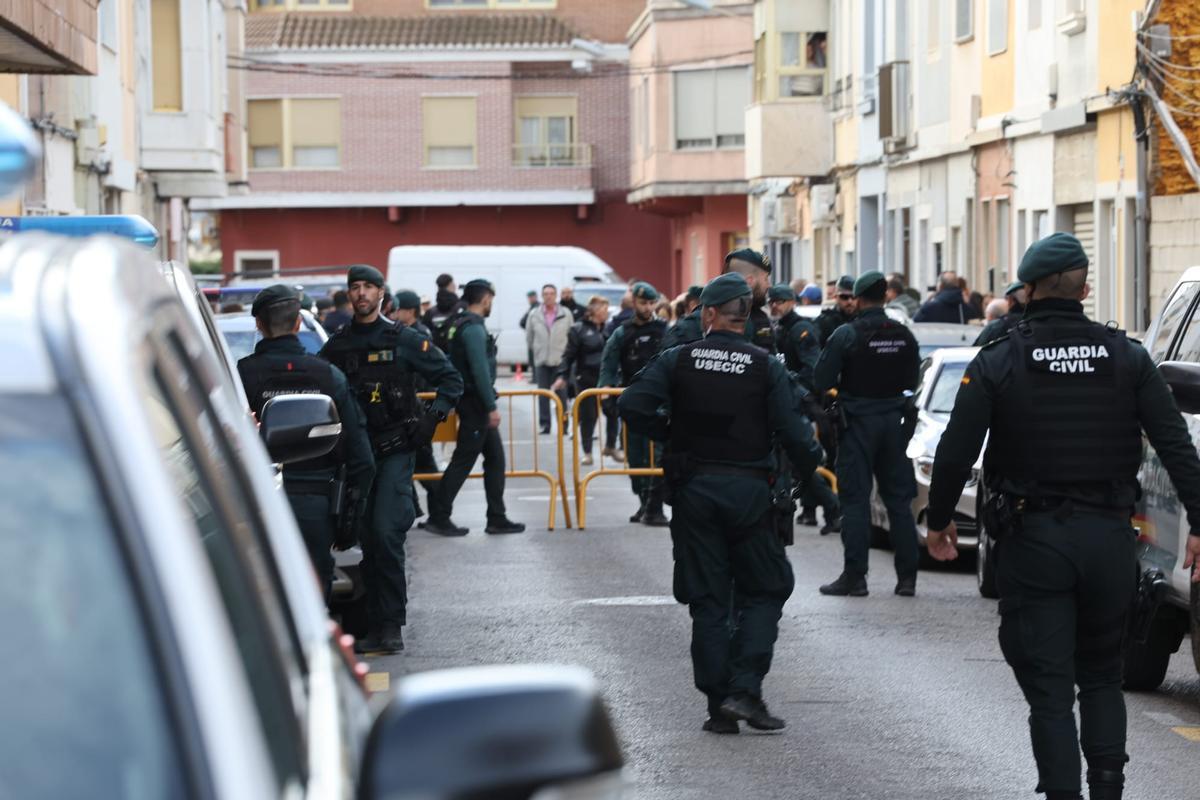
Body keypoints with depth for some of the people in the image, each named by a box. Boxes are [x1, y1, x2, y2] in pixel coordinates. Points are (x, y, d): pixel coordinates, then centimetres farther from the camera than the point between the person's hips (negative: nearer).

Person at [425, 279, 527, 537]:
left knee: (495, 457, 11)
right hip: (475, 403, -10)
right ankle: (438, 517, -2)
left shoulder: (462, 325, 14)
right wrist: (491, 407, -20)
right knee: (463, 460, -5)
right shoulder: (474, 329, -16)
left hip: (475, 405, 10)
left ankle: (497, 518, 13)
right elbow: (480, 371, -22)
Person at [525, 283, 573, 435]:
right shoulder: (534, 315, 1)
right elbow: (529, 338, 11)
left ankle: (562, 425, 5)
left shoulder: (566, 314, -1)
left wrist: (565, 352, 5)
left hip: (560, 360, -1)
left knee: (561, 394, -1)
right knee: (543, 395, 1)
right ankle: (544, 424, 7)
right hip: (541, 361, 1)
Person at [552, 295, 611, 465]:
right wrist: (562, 376, -14)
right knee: (587, 416, 2)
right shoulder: (579, 330, -4)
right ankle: (587, 453, 12)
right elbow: (569, 355, -6)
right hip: (586, 380, -3)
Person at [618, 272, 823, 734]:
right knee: (764, 592, 11)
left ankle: (719, 706, 7)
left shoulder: (678, 361, -2)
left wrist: (667, 436, 3)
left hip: (693, 488, 1)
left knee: (708, 601, 8)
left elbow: (632, 406, -13)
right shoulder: (766, 367, -4)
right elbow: (793, 431, -10)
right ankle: (744, 690, -5)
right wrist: (811, 461, 10)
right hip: (749, 489, -1)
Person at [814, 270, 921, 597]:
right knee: (899, 500, 9)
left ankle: (854, 576, -4)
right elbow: (912, 380, 13)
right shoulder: (904, 335, 3)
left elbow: (823, 382, -9)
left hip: (857, 423, -4)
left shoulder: (846, 335, -12)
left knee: (855, 500, -1)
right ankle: (907, 577, 8)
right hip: (894, 420, 4)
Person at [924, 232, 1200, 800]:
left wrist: (939, 521, 8)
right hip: (1109, 537, 2)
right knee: (1101, 676, 18)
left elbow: (955, 452, -6)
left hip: (1032, 540, -2)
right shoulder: (1126, 358, 1)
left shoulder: (997, 363, -5)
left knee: (1049, 688, 2)